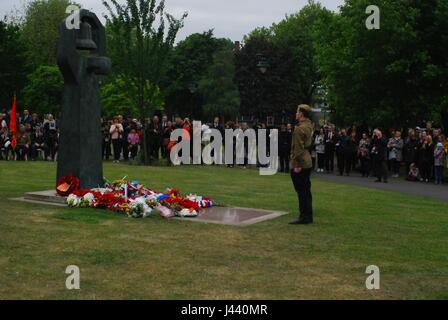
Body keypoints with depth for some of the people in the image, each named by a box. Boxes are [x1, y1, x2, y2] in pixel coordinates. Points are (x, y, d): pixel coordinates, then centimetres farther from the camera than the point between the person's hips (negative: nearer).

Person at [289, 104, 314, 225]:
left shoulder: (299, 129, -17)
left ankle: (304, 217, -1)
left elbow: (298, 148, -20)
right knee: (306, 190, 14)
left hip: (299, 165, -9)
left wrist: (297, 165, -19)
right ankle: (308, 216, 21)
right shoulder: (309, 126, 9)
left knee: (301, 191, -4)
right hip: (308, 163, 9)